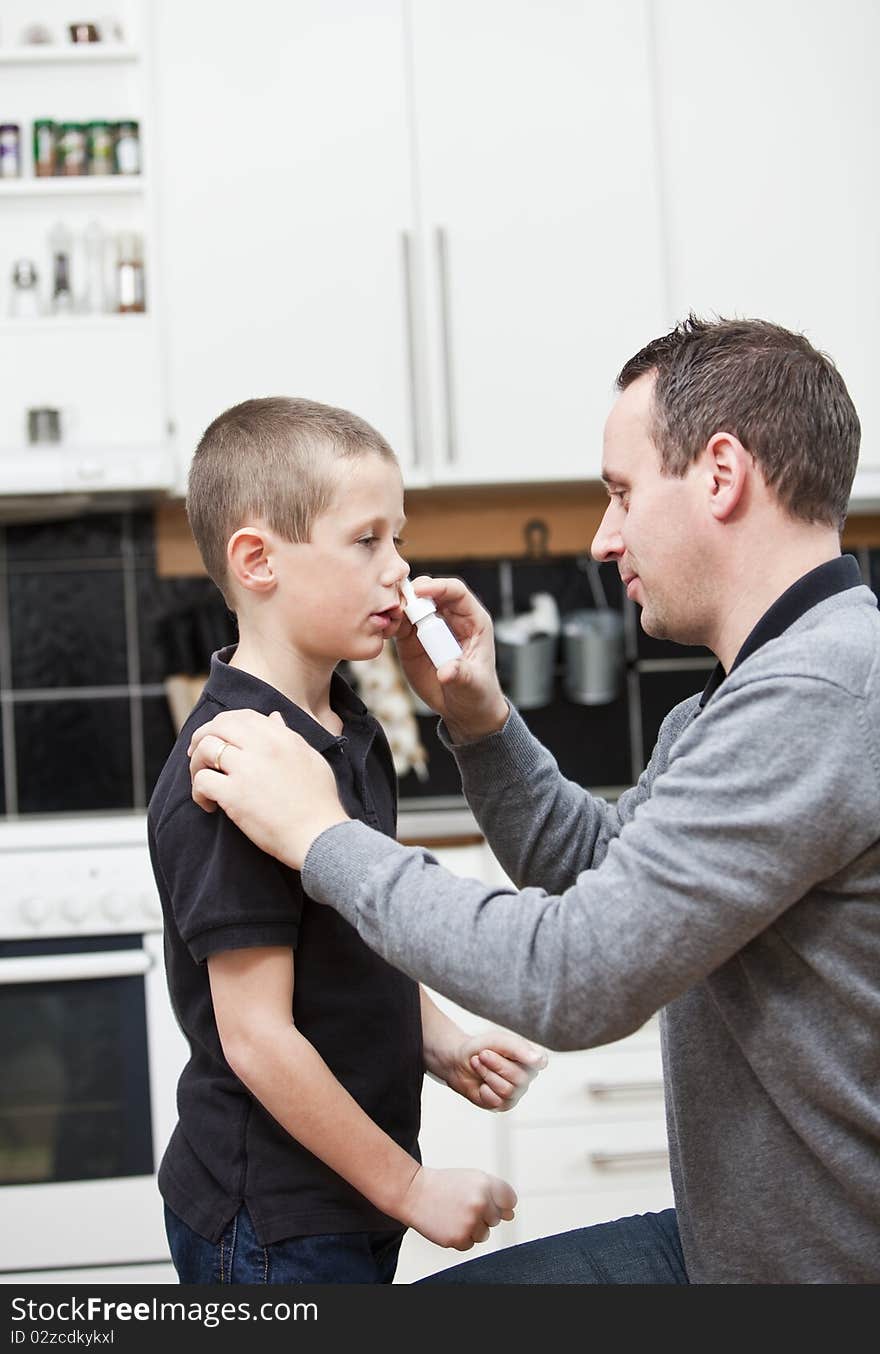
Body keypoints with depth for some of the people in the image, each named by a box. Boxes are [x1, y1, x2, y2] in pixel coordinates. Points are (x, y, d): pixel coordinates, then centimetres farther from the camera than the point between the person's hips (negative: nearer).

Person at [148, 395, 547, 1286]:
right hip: (273, 1233, -9)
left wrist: (443, 1046, 2)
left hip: (350, 1202, 9)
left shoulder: (351, 735, 7)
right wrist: (411, 1188, -16)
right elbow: (257, 1037, -23)